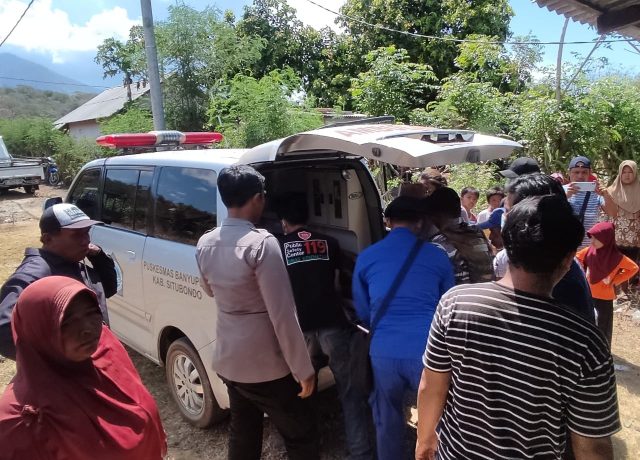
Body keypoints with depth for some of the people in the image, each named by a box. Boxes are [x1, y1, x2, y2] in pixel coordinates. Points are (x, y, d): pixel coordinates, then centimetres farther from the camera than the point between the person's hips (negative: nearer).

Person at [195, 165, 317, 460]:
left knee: (242, 433, 24)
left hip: (228, 360, 7)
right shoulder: (261, 243, -24)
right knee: (301, 436, 11)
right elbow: (282, 316, -23)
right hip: (266, 365, -7)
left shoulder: (205, 244, -2)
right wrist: (303, 370, -14)